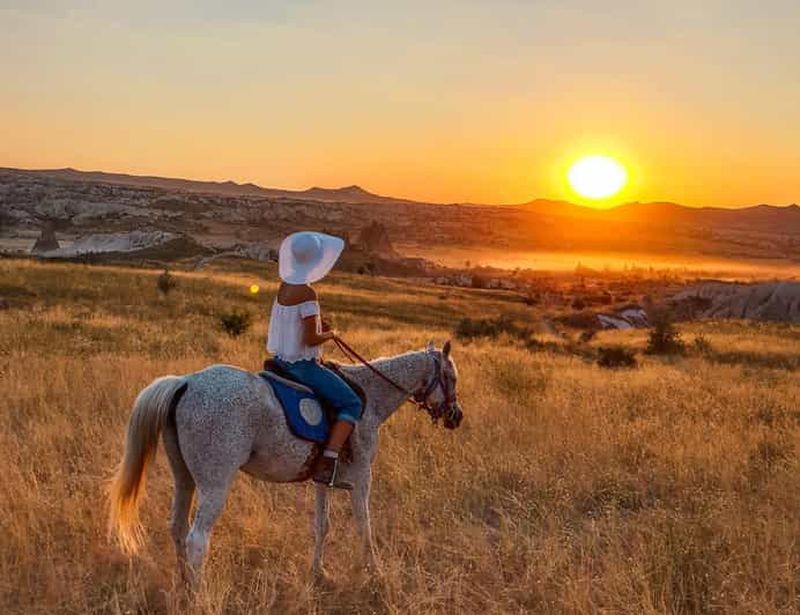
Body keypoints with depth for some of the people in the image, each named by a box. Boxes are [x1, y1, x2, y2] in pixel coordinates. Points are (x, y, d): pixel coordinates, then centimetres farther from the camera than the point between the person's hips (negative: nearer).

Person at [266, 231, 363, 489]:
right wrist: (330, 334, -4)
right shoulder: (307, 293, -22)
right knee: (352, 404, -6)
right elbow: (311, 339, -22)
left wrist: (318, 322, 10)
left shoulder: (285, 286, 5)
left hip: (281, 360, 10)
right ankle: (326, 465, -17)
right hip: (302, 364, -9)